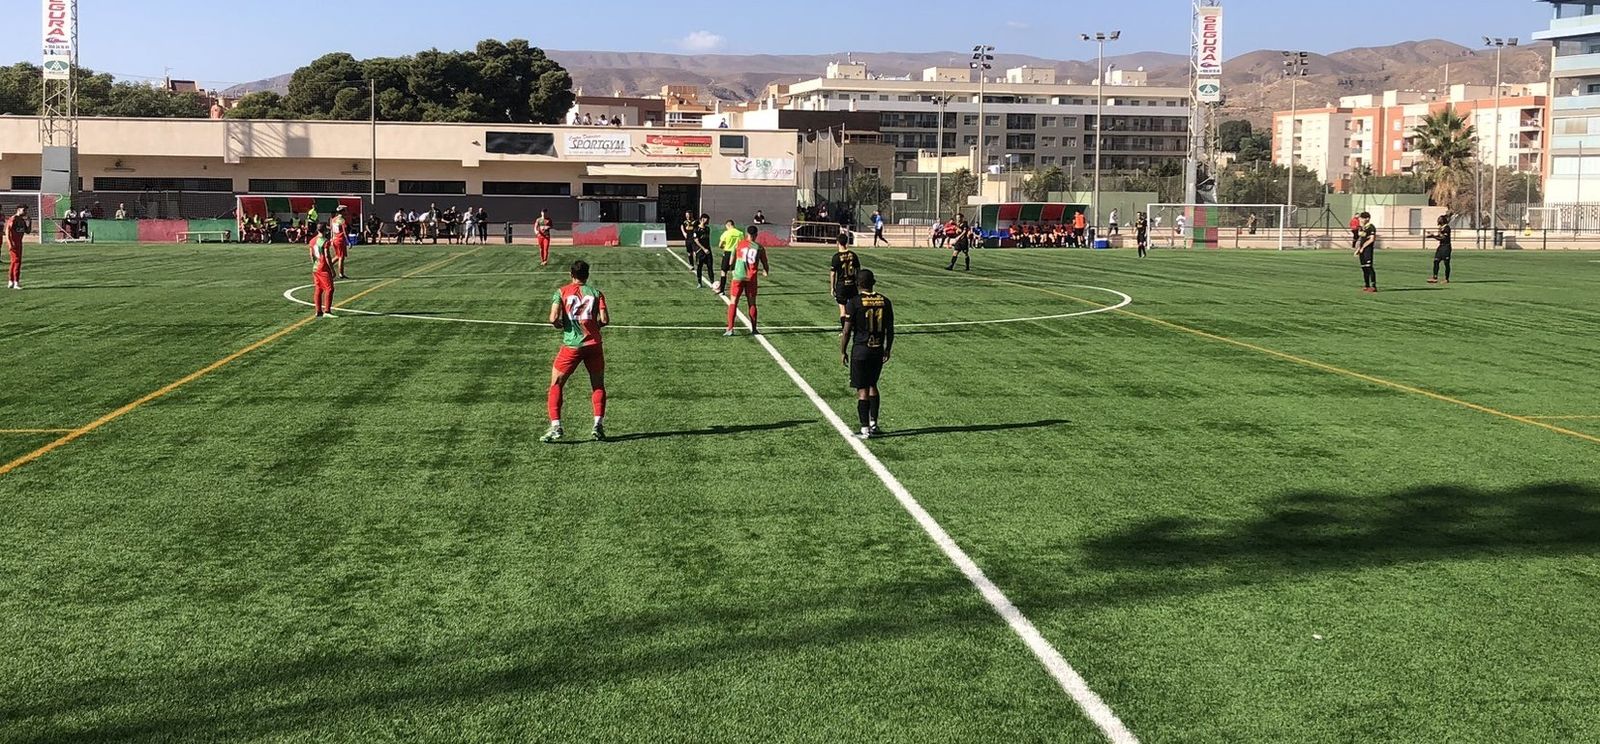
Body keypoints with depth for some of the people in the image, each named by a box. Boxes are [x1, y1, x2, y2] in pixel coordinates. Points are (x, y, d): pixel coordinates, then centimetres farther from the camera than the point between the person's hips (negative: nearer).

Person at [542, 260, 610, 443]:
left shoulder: (561, 292, 2)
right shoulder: (595, 293, 4)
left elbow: (553, 318, -11)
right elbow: (605, 320, -4)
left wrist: (560, 325, 11)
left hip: (571, 345, -1)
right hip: (593, 344, 1)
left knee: (556, 385, 10)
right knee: (598, 386, 16)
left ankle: (555, 426, 0)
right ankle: (598, 424, 3)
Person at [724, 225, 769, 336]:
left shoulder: (738, 244, 2)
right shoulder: (759, 248, 3)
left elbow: (731, 262, 6)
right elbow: (765, 264, 11)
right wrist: (765, 272, 33)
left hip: (738, 277, -1)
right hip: (751, 279, 1)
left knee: (733, 302, 4)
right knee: (752, 303, 11)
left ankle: (730, 329, -5)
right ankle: (753, 329, 13)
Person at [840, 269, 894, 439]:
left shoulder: (854, 302, -11)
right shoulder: (885, 302, 1)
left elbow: (847, 331, -9)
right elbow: (890, 329, 6)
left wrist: (842, 351, 2)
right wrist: (887, 350, 18)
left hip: (860, 350, -4)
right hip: (878, 349, 4)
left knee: (862, 389, 1)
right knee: (873, 385, 20)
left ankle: (865, 429, 1)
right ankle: (873, 424, 24)